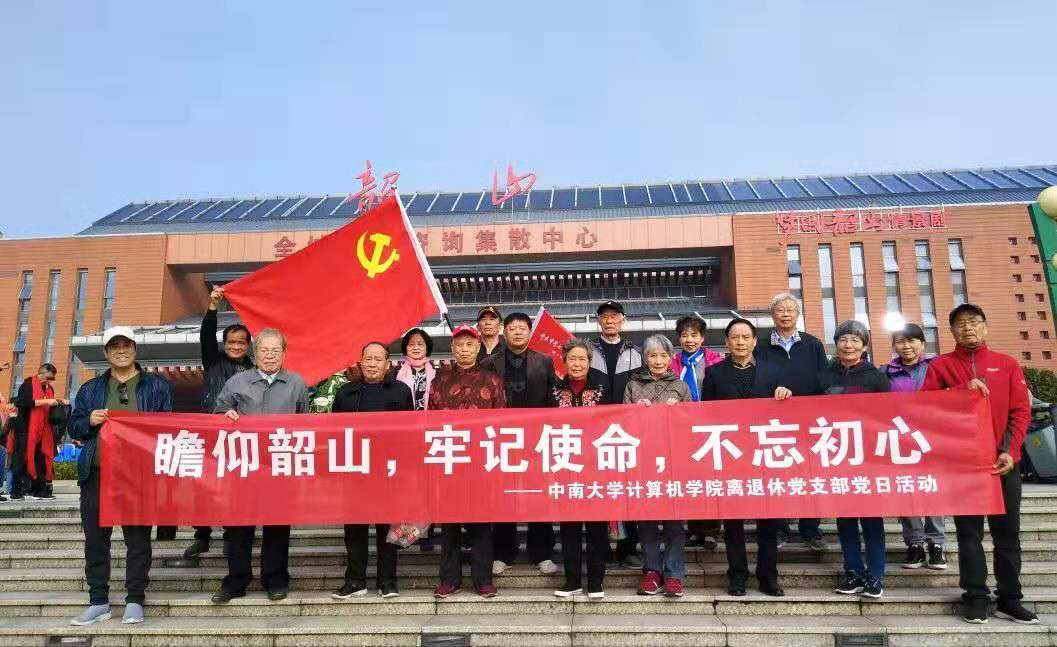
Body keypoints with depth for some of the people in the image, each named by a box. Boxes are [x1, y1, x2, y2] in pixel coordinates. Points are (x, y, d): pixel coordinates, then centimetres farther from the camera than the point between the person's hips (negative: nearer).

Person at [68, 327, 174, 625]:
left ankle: (135, 600, 11)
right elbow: (74, 427, 15)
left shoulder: (157, 386, 7)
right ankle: (98, 601, 17)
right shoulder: (90, 389, 15)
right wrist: (89, 421, -5)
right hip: (97, 474, 3)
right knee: (95, 537, 6)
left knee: (138, 538, 2)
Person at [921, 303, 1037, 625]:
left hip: (1003, 461, 2)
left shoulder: (1007, 364, 8)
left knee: (1007, 531, 7)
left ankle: (1010, 599, 18)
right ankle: (976, 598, 10)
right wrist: (964, 389, -16)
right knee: (969, 532, 3)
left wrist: (1010, 451, -8)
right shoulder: (940, 365, 4)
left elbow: (1021, 410, 3)